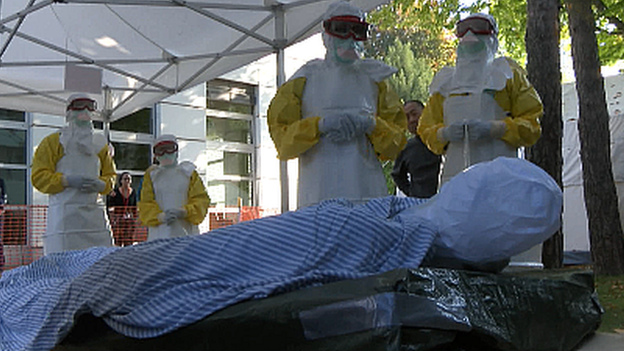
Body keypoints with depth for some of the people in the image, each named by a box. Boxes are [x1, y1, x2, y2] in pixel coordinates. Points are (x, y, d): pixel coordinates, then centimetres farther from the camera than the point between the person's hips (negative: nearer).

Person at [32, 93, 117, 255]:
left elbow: (111, 175, 23)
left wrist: (101, 184, -1)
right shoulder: (53, 141, 10)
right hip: (64, 215, -4)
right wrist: (67, 180, -13)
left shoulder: (100, 143, 22)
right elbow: (38, 176, 3)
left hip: (95, 216, 4)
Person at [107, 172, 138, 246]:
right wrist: (112, 220, -12)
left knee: (129, 243, 1)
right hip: (118, 221, -2)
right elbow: (111, 208, -2)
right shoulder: (115, 192, -2)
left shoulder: (133, 192, 6)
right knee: (118, 243, -6)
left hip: (130, 220, 2)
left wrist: (135, 220, 9)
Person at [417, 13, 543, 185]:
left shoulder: (508, 74, 14)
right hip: (455, 174, 2)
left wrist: (493, 129, -11)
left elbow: (531, 125, 6)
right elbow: (426, 129, 20)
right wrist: (446, 133, -3)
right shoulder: (445, 82, 23)